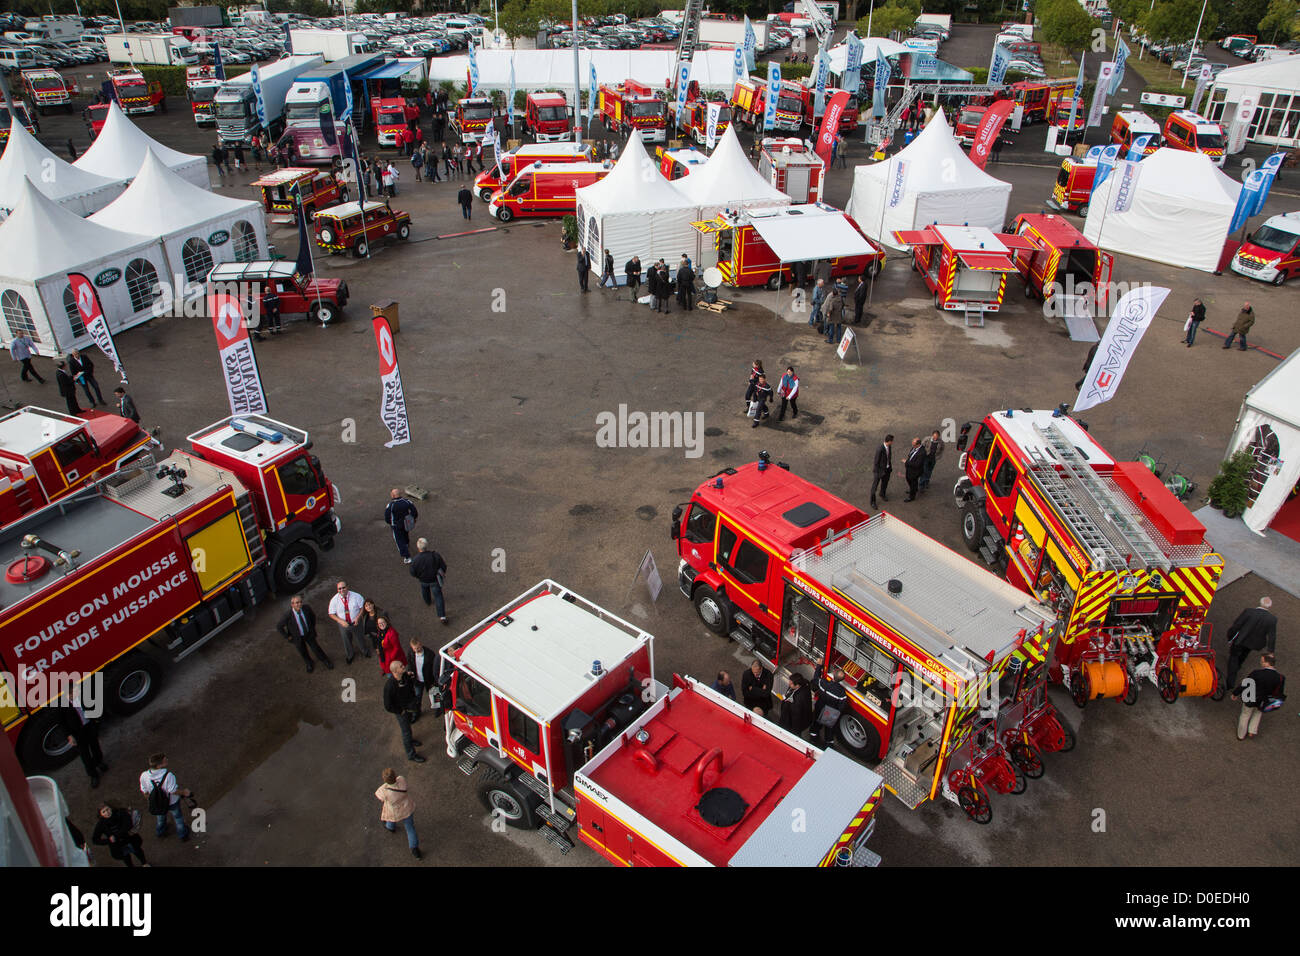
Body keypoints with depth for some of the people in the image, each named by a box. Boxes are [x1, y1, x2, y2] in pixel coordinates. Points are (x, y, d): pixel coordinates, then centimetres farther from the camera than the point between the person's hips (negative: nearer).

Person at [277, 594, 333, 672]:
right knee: (303, 652, 21)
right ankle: (310, 664, 51)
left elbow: (313, 615, -2)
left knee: (316, 648, 17)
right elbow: (279, 627, -19)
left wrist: (313, 626, 3)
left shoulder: (306, 608, -26)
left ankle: (325, 661, 43)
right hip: (297, 637, -1)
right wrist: (288, 637, -12)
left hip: (309, 633, 2)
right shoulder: (288, 615, -35)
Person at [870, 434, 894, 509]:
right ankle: (873, 501, 21)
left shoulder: (889, 446, -8)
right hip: (879, 469, -7)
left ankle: (882, 494, 52)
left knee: (885, 483, 25)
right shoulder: (880, 449, -32)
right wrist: (877, 473, -16)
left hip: (887, 468, 7)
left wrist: (890, 467, 17)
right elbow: (876, 462, -23)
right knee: (875, 485, 7)